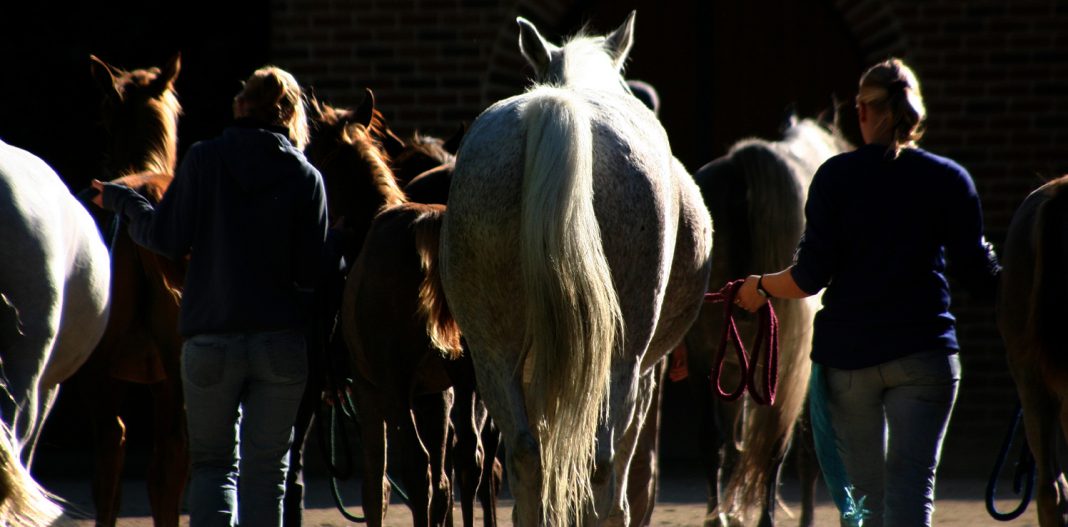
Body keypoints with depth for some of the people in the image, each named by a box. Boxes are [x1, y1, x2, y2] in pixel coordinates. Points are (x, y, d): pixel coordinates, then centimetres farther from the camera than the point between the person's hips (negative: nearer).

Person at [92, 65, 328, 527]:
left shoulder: (203, 161, -3)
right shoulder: (307, 178, -1)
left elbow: (167, 238, -3)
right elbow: (314, 270, -4)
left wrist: (122, 202, 14)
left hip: (211, 339, 0)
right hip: (284, 341, 0)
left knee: (213, 462, 9)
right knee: (266, 467, 10)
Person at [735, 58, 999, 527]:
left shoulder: (835, 177, -1)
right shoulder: (949, 180, 0)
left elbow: (811, 276, -5)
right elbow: (977, 272, 0)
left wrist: (761, 287, 14)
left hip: (847, 350, 1)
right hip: (922, 352, -1)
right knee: (910, 487, -7)